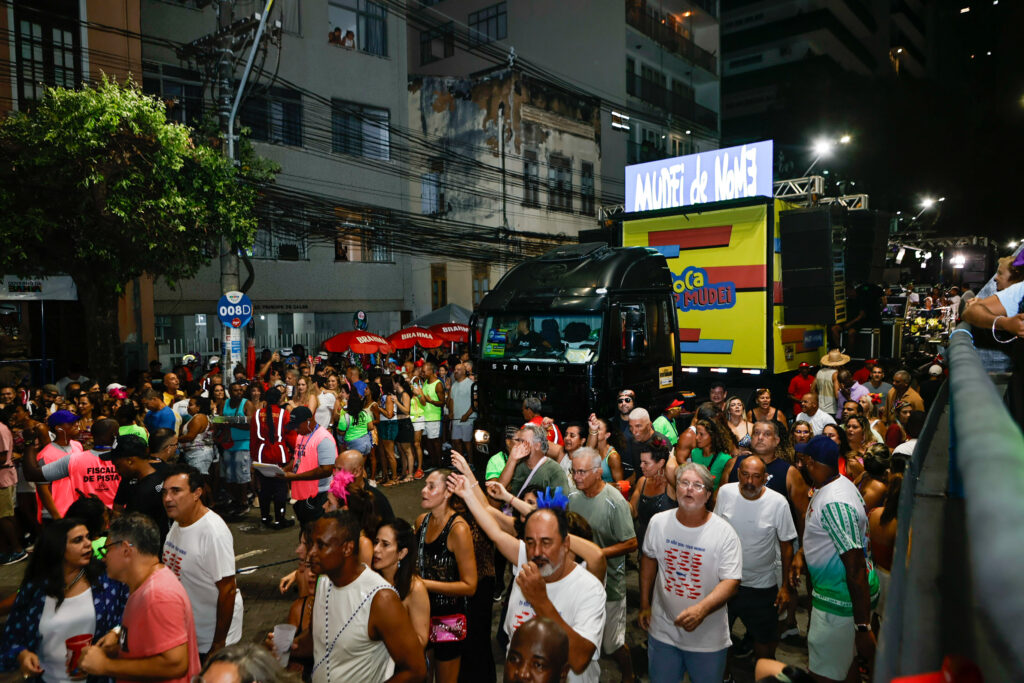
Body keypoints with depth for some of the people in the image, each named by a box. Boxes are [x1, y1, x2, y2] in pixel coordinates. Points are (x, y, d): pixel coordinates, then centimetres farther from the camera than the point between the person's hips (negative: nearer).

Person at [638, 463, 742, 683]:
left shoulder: (724, 533, -17)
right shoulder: (658, 522, -6)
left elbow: (731, 582, -19)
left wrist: (701, 609, -34)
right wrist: (644, 605, 10)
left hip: (707, 638, -2)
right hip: (663, 631, 3)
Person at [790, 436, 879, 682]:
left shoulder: (834, 504, -30)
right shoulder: (839, 483, 3)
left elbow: (856, 569, -30)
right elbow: (820, 530, 22)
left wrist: (863, 627, -27)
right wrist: (801, 554, 9)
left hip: (839, 602, -10)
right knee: (846, 663, 27)